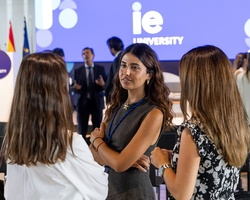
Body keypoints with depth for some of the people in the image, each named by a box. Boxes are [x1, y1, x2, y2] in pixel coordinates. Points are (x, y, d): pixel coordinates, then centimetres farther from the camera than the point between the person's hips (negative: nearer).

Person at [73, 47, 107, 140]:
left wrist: (103, 84, -20)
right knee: (82, 131, 5)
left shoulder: (100, 69, 3)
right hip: (83, 103, 0)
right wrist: (76, 88, -18)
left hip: (97, 102, 0)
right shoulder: (78, 71, 4)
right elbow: (76, 88, 5)